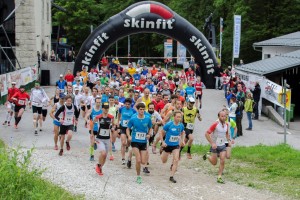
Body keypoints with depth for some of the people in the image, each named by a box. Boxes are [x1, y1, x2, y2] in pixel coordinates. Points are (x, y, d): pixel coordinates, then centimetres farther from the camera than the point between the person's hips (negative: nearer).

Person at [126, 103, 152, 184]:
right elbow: (128, 129, 4)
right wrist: (129, 136, -13)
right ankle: (138, 176, 5)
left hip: (143, 142, 2)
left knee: (143, 162, 0)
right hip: (135, 141, -2)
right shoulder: (133, 119, -7)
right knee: (138, 160, -14)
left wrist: (149, 134, -7)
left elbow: (150, 128, 13)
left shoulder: (148, 119, -3)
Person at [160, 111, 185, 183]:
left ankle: (171, 177, -8)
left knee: (176, 160, -16)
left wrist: (182, 140, 5)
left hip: (176, 145, 2)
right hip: (167, 145, -2)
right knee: (164, 161, 14)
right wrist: (163, 142, -16)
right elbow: (161, 133, -9)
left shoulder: (181, 125, -7)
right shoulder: (168, 125, -20)